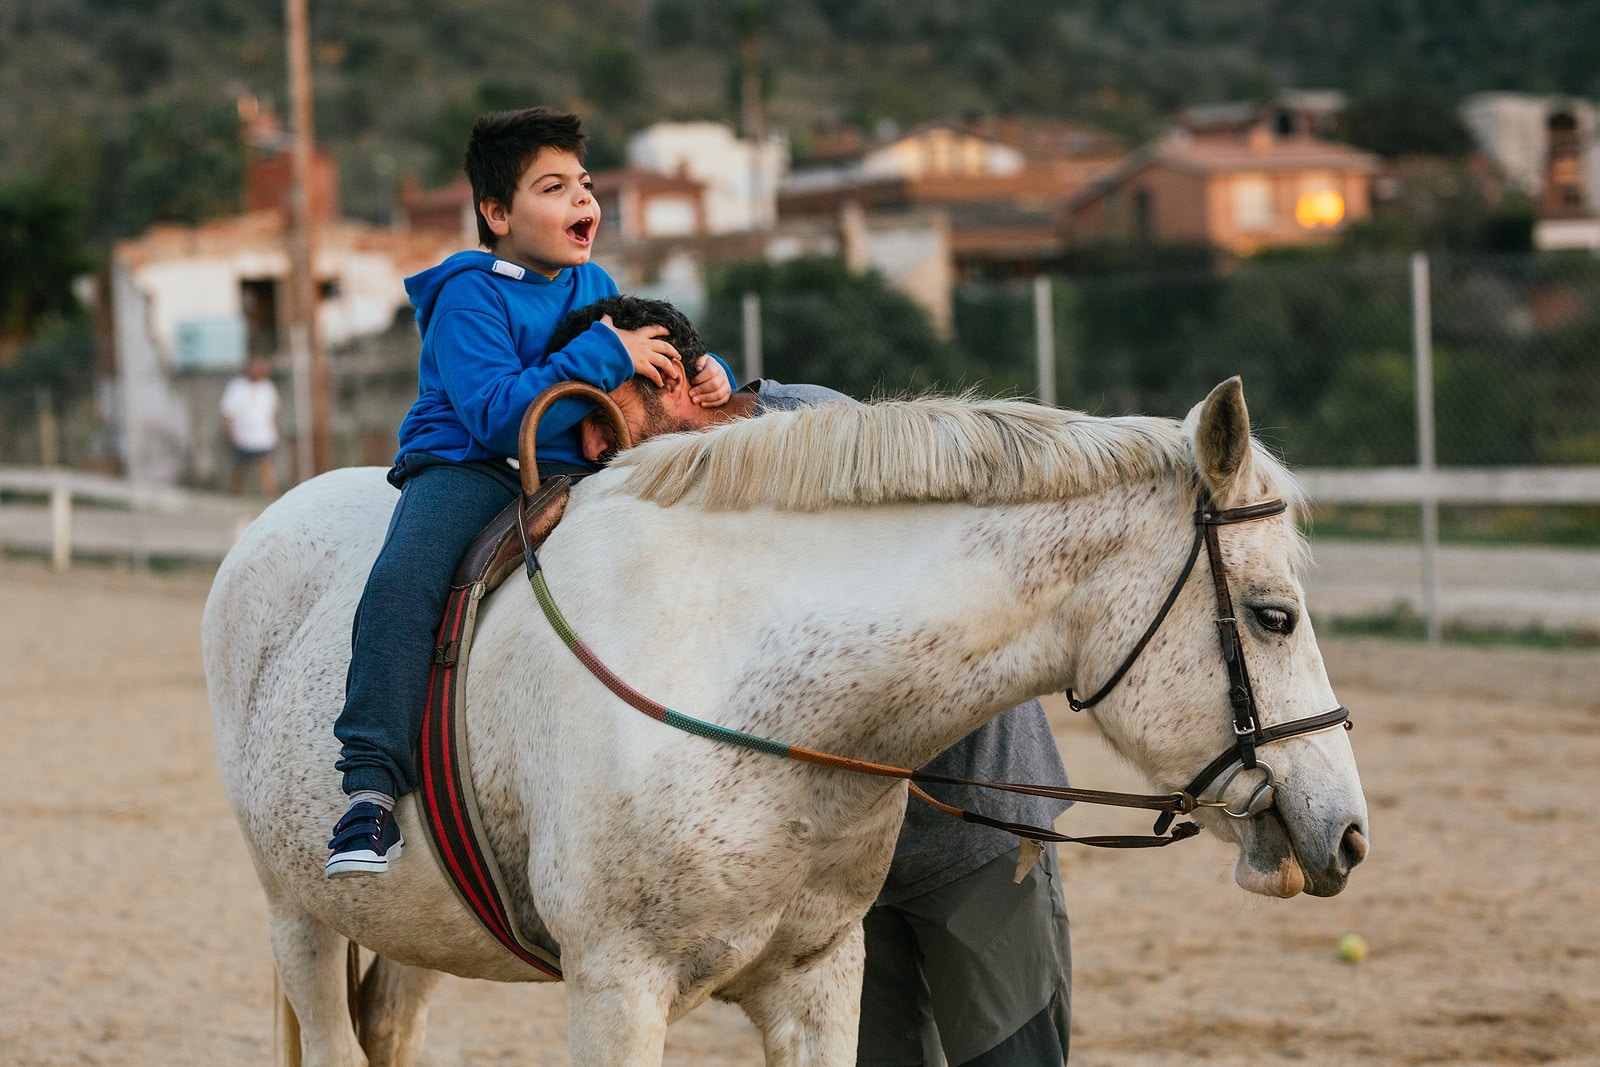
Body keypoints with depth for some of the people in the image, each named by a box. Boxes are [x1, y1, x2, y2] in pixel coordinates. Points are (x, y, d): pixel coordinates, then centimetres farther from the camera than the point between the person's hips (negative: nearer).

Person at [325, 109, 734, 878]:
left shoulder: (596, 288, 13)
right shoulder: (470, 297, -9)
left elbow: (654, 370, 25)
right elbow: (498, 412, -21)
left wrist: (703, 376, 0)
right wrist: (606, 356, -23)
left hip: (572, 472, 6)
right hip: (469, 467, -6)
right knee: (402, 584, -32)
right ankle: (371, 786, -34)